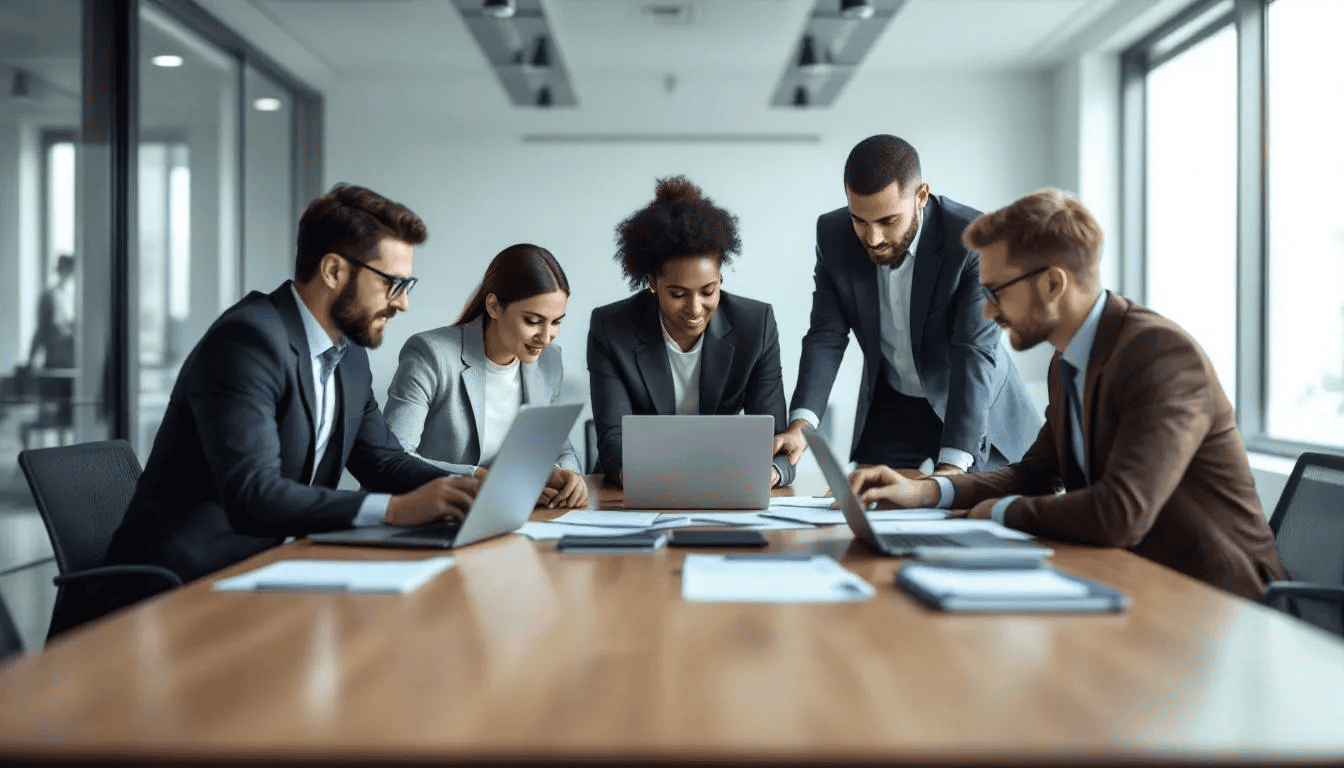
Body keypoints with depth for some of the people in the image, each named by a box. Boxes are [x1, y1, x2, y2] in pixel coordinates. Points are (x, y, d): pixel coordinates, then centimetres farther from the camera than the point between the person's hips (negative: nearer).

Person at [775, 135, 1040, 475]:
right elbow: (827, 336, -11)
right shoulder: (833, 236, -12)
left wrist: (953, 464, -39)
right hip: (890, 412, 3)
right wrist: (800, 424, -29)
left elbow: (976, 351, -30)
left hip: (979, 413, -2)